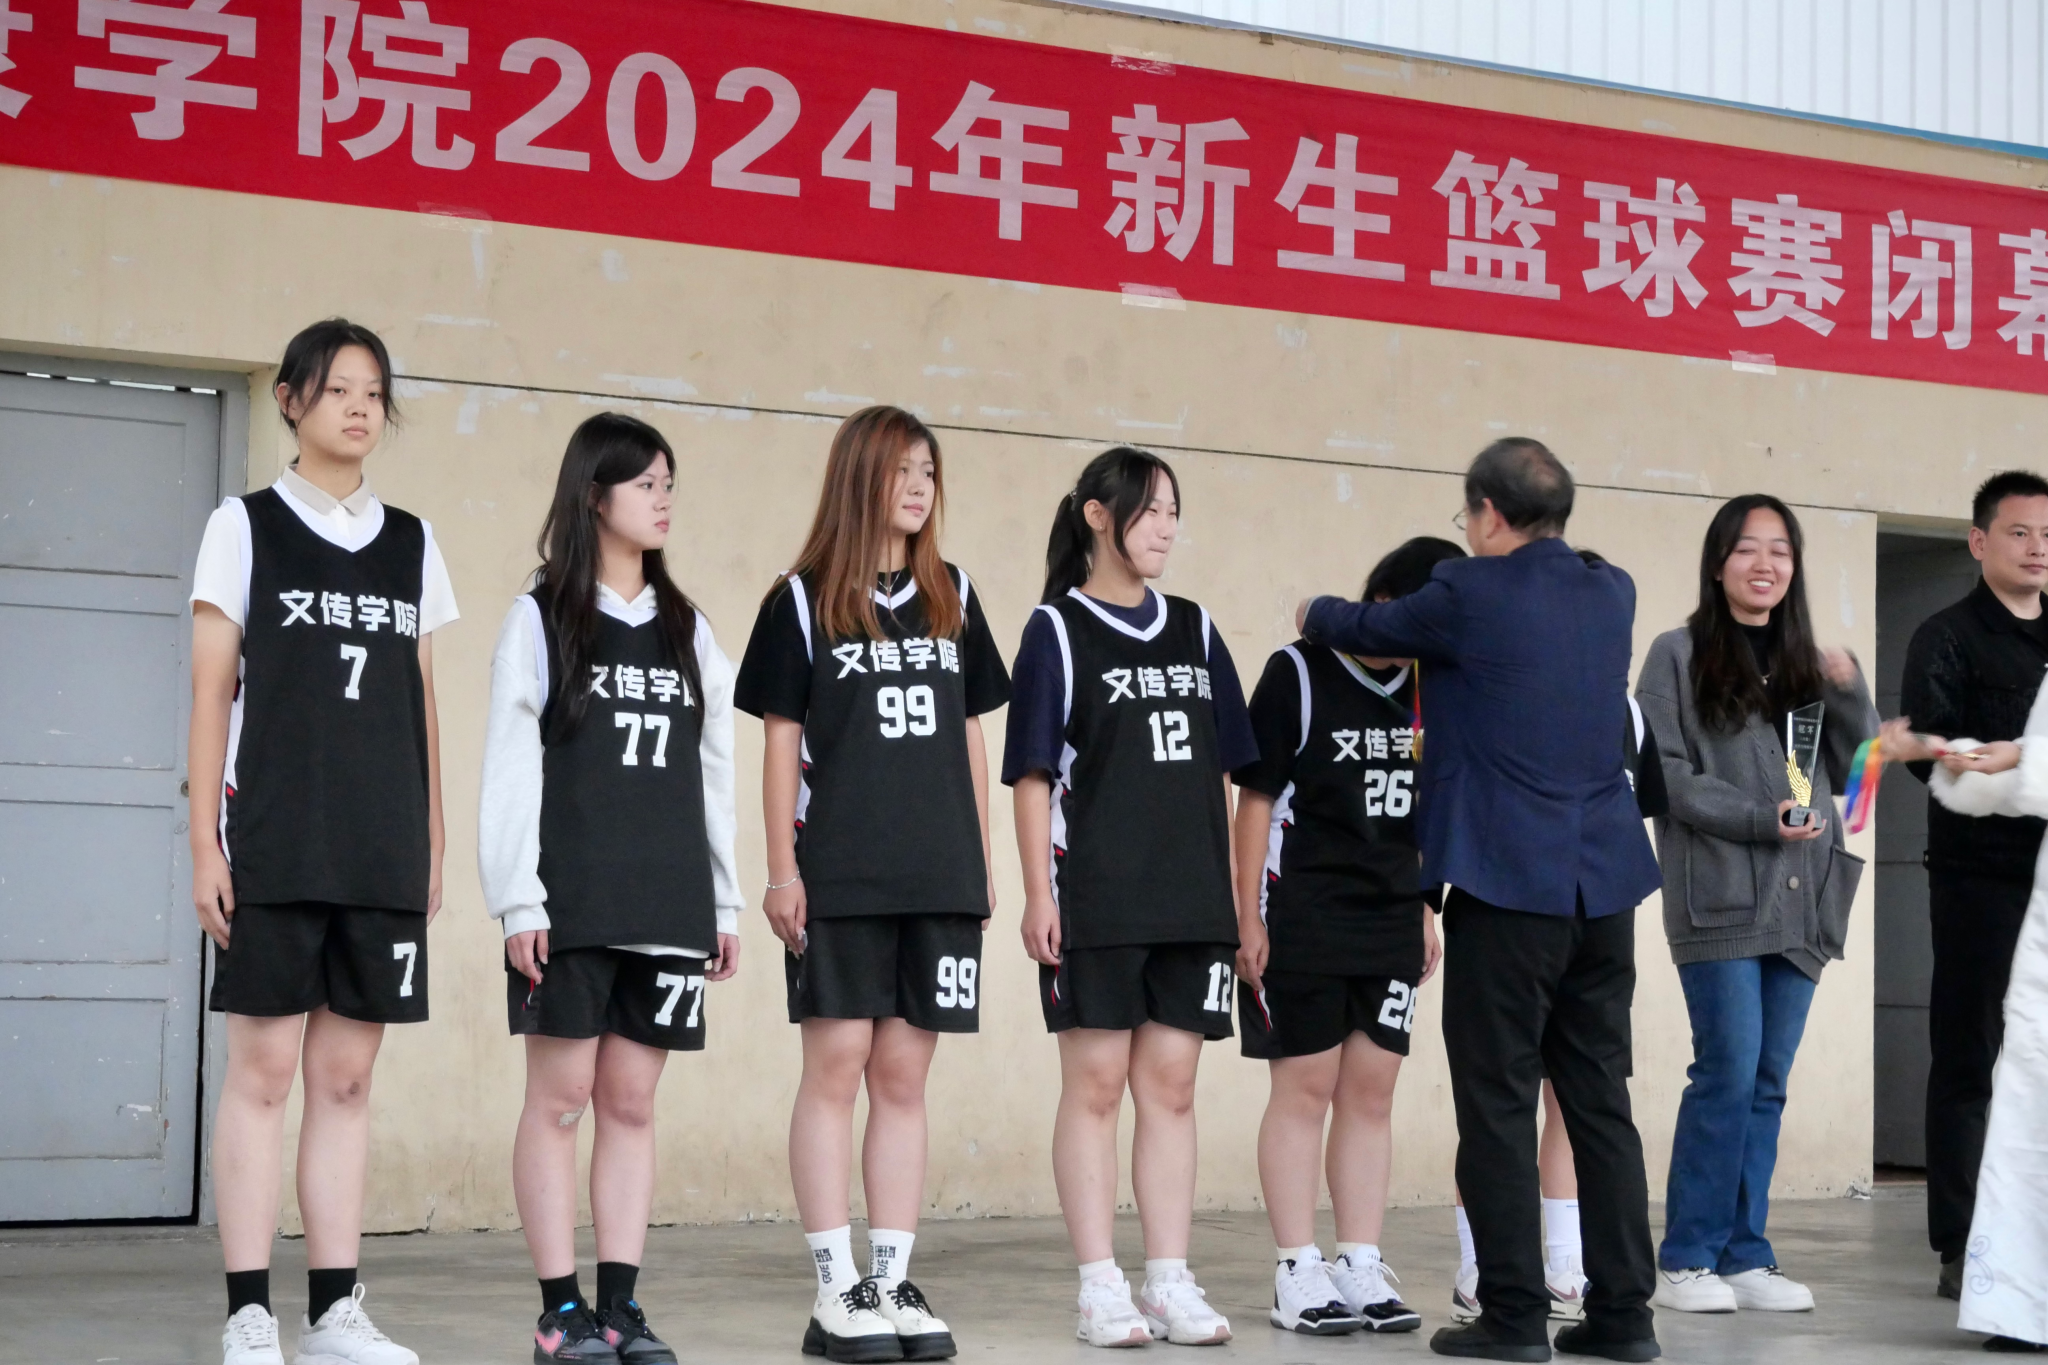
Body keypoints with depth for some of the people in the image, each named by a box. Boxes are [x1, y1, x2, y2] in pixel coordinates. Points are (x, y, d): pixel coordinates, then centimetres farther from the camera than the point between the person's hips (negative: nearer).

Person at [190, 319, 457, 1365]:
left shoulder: (411, 545, 14)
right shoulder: (245, 527, 4)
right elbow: (211, 695, 1)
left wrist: (432, 842, 11)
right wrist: (205, 844, -5)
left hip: (382, 851, 4)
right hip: (274, 843, -3)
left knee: (347, 1077, 5)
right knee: (263, 1070, -4)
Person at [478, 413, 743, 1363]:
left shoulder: (688, 631, 15)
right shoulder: (542, 619, 2)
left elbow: (714, 772, 14)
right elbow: (510, 768, -3)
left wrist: (725, 901, 10)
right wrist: (517, 900, -11)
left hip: (668, 906, 4)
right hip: (571, 903, -4)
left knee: (632, 1102, 5)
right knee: (561, 1096, -3)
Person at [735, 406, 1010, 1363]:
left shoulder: (951, 599, 13)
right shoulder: (805, 601, 1)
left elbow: (970, 738, 15)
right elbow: (781, 742, 0)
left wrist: (984, 862, 10)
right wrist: (780, 869, -6)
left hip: (940, 877, 4)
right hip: (839, 876, -4)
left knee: (904, 1076, 5)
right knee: (836, 1066, -4)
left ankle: (893, 1283, 9)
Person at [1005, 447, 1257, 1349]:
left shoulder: (1193, 631, 13)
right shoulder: (1059, 629, -1)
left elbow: (1219, 773, 16)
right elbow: (1033, 774, -4)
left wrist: (1231, 891, 11)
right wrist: (1038, 894, -11)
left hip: (1191, 901, 5)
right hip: (1094, 897, -4)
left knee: (1171, 1086, 6)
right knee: (1095, 1083, -1)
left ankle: (1171, 1283, 10)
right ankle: (1100, 1290, 3)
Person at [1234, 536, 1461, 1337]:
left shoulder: (1424, 686, 8)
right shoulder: (1299, 674, -9)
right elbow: (1256, 799, -8)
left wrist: (1424, 912, 15)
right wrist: (1248, 917, -10)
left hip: (1390, 920, 6)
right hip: (1303, 920, -5)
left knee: (1371, 1092, 7)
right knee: (1304, 1088, -2)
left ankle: (1360, 1266, 12)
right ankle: (1297, 1272, 3)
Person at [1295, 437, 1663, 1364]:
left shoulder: (1473, 594, -8)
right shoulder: (1611, 594, 11)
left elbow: (1367, 630, 8)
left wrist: (1314, 613, 31)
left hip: (1508, 887, -6)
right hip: (1605, 881, 6)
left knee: (1499, 1106, -1)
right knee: (1600, 1100, 9)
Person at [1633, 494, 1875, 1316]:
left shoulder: (1808, 662, 16)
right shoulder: (1680, 656, 1)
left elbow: (1854, 773, 14)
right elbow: (1664, 774, -6)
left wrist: (1849, 696, -2)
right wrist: (1759, 819, -14)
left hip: (1801, 900, 5)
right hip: (1720, 896, -5)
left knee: (1768, 1085, 6)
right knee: (1729, 1073, -8)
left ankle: (1744, 1257, 12)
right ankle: (1685, 1261, 0)